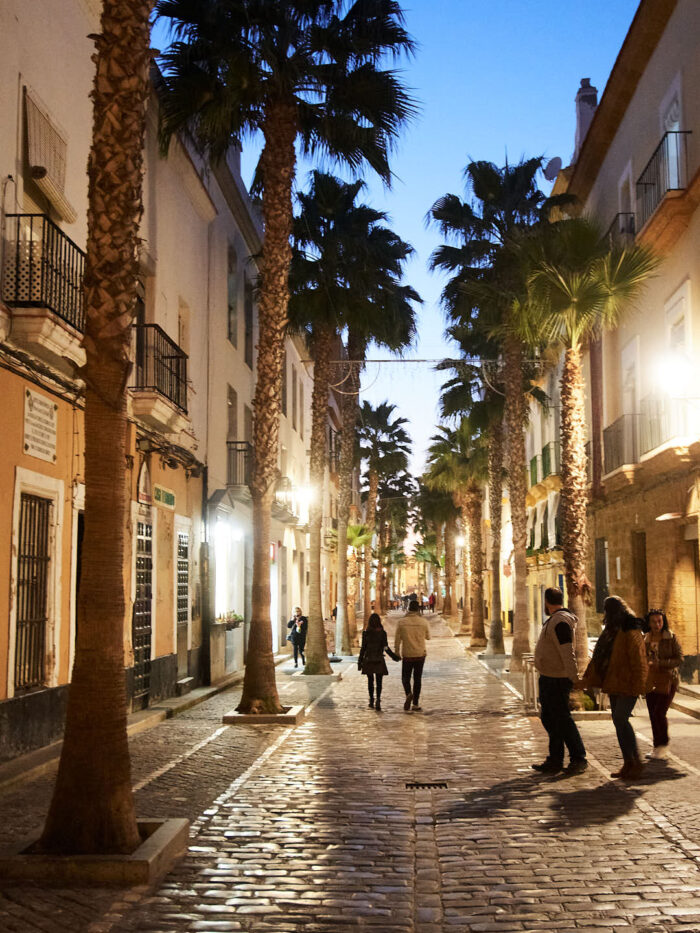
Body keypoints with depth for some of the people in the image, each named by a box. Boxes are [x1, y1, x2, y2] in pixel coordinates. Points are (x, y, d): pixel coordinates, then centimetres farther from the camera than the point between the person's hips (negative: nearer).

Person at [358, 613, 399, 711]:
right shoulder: (382, 633, -6)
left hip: (368, 660, 1)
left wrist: (360, 662, 6)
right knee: (379, 682, 1)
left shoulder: (365, 633, -3)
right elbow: (386, 648, -8)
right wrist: (394, 656, 2)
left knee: (370, 681, 14)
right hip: (379, 660, -1)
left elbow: (363, 648, -1)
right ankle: (378, 700, -17)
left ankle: (371, 701, 19)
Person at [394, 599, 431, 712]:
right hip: (420, 654, 1)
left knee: (405, 677, 12)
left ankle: (408, 693, -17)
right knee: (417, 679, 9)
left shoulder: (402, 622, -7)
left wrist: (397, 652, 10)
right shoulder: (424, 622, -5)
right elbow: (428, 637, 10)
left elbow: (397, 639, -4)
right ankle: (415, 704, 9)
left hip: (407, 655, -1)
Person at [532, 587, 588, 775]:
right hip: (548, 678, 10)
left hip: (556, 680, -10)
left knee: (562, 720, -4)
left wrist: (575, 679, -27)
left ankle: (578, 759, 5)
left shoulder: (561, 622, -19)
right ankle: (554, 761, 21)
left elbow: (568, 653, -25)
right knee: (550, 720, 14)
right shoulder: (554, 620, 14)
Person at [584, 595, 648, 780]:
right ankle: (628, 764, 13)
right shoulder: (612, 631, 16)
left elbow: (638, 661, -16)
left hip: (627, 685, -9)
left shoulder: (631, 632, -13)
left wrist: (637, 686, -18)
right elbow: (599, 657, 19)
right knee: (619, 722, 7)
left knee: (621, 720, -14)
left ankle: (635, 763, -6)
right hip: (614, 685, 9)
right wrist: (587, 679, 17)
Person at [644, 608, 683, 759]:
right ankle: (658, 747, 20)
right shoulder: (646, 639, 6)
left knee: (659, 713, -13)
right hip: (651, 682, 4)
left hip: (667, 681, -4)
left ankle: (664, 744, 8)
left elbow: (679, 659, -10)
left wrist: (659, 664, -20)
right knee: (653, 715, 6)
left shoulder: (671, 638, -5)